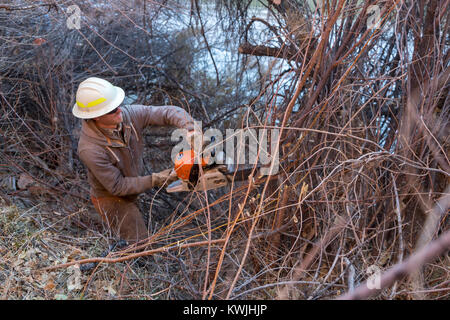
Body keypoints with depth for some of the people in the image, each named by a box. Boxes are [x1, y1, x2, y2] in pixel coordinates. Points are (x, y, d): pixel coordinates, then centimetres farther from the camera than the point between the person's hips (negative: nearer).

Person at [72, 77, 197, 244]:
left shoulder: (128, 114, -21)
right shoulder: (90, 149, -34)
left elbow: (169, 112, -17)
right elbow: (117, 186, -25)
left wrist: (191, 130, -35)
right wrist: (154, 180, -26)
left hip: (133, 188, 5)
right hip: (111, 197, -5)